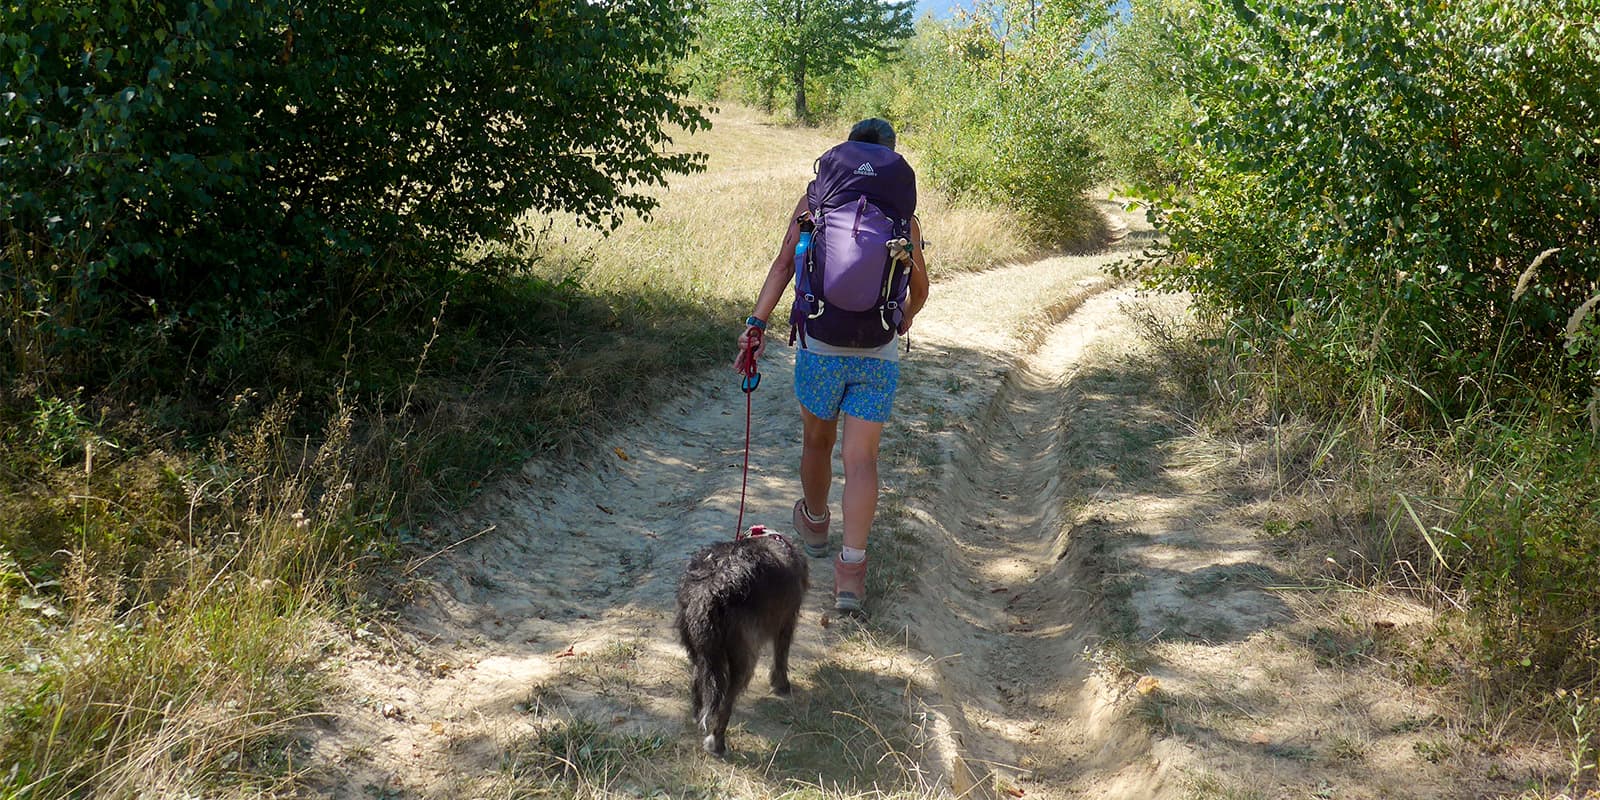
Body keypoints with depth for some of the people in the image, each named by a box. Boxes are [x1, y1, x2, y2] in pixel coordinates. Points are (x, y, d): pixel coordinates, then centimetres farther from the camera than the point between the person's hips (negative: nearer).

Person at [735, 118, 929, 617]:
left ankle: (815, 523, 46)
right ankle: (851, 570, -9)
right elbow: (919, 289, 15)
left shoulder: (813, 204, 2)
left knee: (817, 443, 22)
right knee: (861, 459, 1)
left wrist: (757, 322, -12)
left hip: (821, 346, 0)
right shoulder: (903, 219, 5)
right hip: (880, 354, 0)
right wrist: (905, 318, 36)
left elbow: (784, 264, -9)